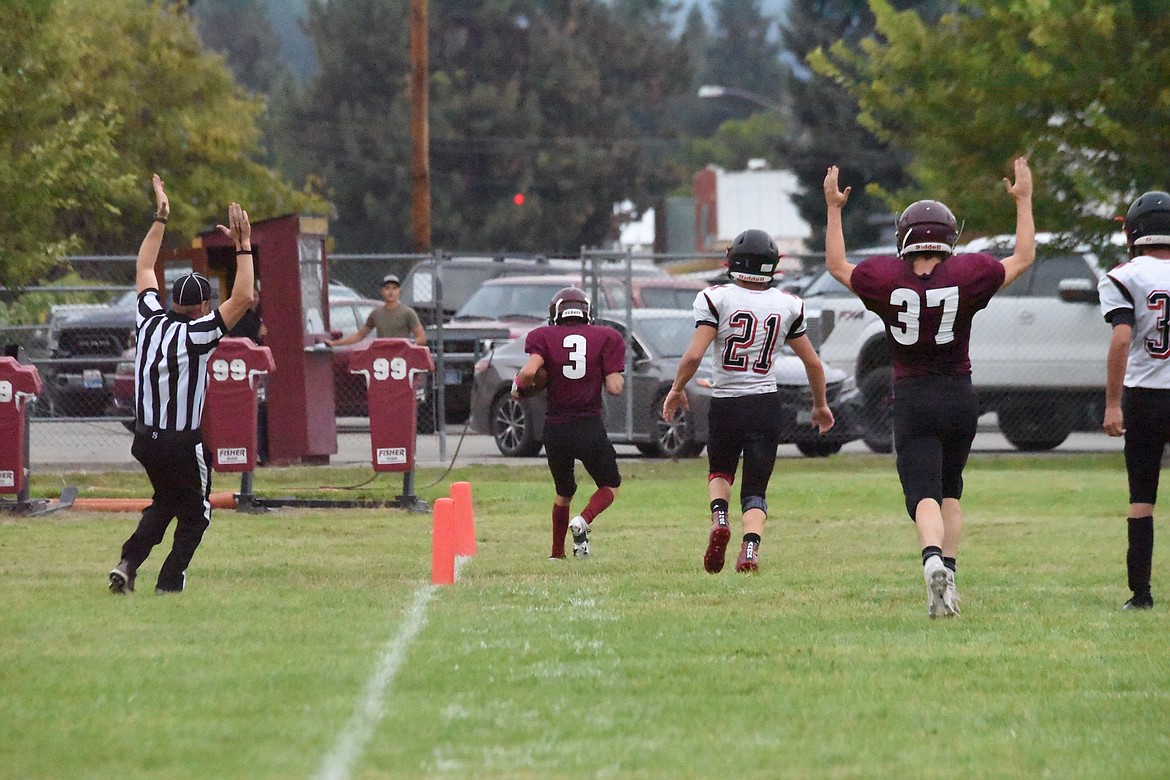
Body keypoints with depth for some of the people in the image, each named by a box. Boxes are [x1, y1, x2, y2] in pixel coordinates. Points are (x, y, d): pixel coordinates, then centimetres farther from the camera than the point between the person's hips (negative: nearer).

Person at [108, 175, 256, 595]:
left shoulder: (151, 320, 0)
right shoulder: (197, 334, -17)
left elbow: (144, 268, 15)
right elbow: (243, 298, -22)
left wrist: (160, 220, 20)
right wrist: (243, 246, -18)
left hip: (146, 440, 6)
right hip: (183, 445, -6)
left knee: (164, 503, 25)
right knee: (195, 514, 11)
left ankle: (128, 562, 6)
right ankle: (169, 585, 3)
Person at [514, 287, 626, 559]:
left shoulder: (545, 336, 1)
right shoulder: (605, 338, 2)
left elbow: (530, 371, -16)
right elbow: (614, 387, -6)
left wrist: (517, 386, 4)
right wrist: (617, 377, 16)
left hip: (555, 428, 2)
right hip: (590, 427, -2)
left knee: (563, 491, 24)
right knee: (610, 486, 18)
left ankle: (557, 554, 24)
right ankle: (584, 521, -11)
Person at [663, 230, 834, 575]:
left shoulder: (717, 299, -8)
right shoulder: (787, 305, 3)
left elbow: (694, 355, -15)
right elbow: (813, 363, 10)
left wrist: (676, 389, 4)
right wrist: (820, 405, 26)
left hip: (725, 404, -1)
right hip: (766, 404, 1)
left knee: (720, 472, 24)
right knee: (755, 490, 8)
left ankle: (719, 519, -5)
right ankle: (751, 546, -18)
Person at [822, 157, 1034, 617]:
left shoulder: (886, 278, -6)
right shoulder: (968, 275, -7)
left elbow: (837, 266, 14)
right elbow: (1023, 257, 9)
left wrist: (833, 209, 25)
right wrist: (1023, 200, 21)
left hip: (912, 401, -1)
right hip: (959, 397, 1)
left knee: (924, 495, -7)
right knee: (950, 491, 20)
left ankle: (934, 560, -34)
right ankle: (948, 571, 16)